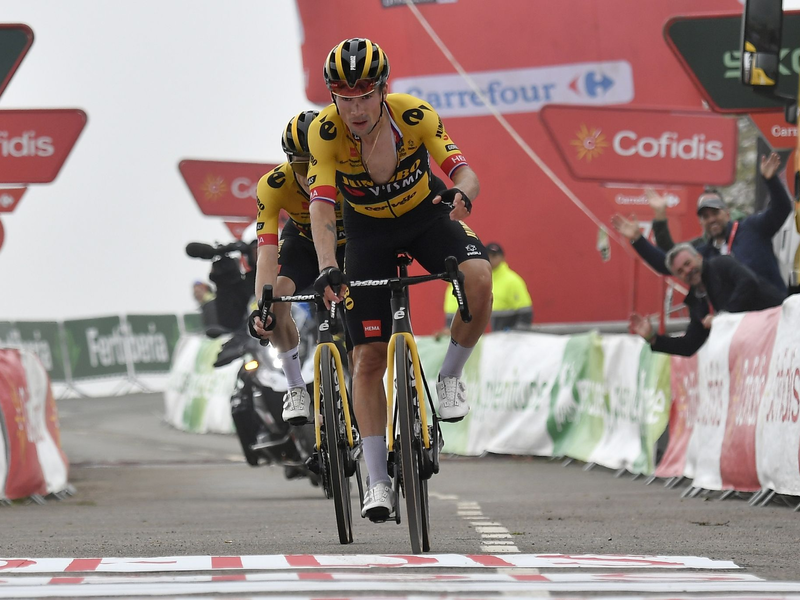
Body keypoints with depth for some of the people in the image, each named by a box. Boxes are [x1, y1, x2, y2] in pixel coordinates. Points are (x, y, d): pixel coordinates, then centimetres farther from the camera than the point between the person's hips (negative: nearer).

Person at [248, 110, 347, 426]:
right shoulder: (273, 186, -34)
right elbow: (267, 253, -39)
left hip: (353, 242, -1)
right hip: (302, 243, 1)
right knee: (277, 302, -27)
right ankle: (296, 390, -8)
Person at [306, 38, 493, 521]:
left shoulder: (414, 115, -27)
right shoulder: (325, 132, -27)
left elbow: (466, 173, -31)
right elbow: (322, 207, -33)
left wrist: (461, 196, -55)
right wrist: (327, 268, -48)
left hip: (427, 213, 0)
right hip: (369, 230, 0)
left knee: (478, 278, -32)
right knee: (369, 358, -7)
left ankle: (451, 377, -6)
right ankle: (378, 484, -2)